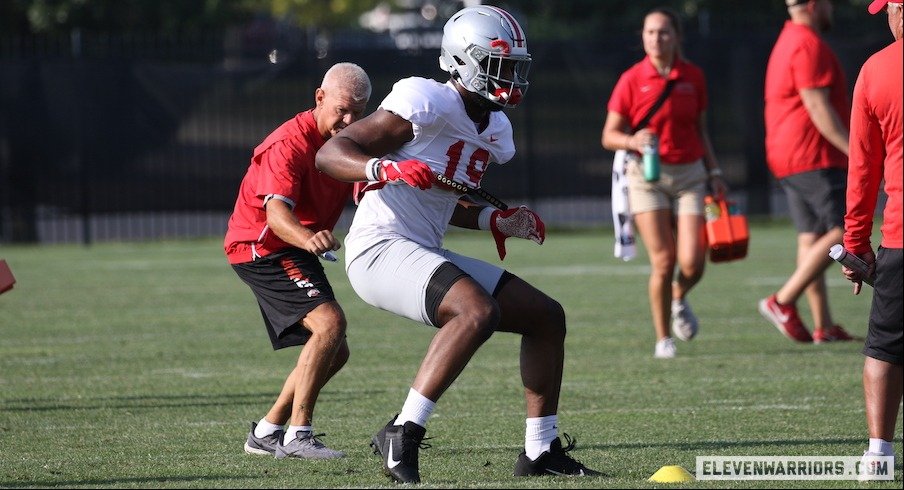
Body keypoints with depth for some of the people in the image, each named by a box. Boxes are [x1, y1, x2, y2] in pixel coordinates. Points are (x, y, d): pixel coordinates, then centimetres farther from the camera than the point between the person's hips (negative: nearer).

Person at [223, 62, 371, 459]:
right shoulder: (291, 144, -22)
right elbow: (276, 211, -36)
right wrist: (307, 238, -56)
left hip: (294, 250, 10)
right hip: (261, 247, -10)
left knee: (334, 352, 11)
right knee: (329, 322, -25)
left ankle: (266, 433, 18)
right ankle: (297, 435, -28)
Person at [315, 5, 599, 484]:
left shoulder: (493, 130, 15)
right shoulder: (428, 102, -14)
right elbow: (330, 153, -15)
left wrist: (496, 220, 13)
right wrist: (385, 169, -33)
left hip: (425, 254, 10)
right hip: (380, 247, -10)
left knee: (546, 317, 10)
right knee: (478, 312, -33)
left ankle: (541, 451, 17)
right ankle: (401, 435, -29)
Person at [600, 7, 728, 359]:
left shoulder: (693, 77, 6)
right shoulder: (631, 80, -3)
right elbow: (609, 136, -2)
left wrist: (714, 172, 9)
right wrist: (633, 140, -22)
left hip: (689, 174, 2)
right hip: (647, 176, -2)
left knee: (692, 263, -9)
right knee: (663, 260, -10)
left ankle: (679, 299, 28)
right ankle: (663, 339, 8)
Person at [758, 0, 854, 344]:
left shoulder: (788, 42, 19)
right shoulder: (808, 45, -14)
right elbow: (818, 108, -20)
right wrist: (854, 151, -21)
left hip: (788, 160, 11)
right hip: (814, 159, -11)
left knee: (811, 238, 7)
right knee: (843, 232, -11)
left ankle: (823, 327, 5)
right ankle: (783, 302, -14)